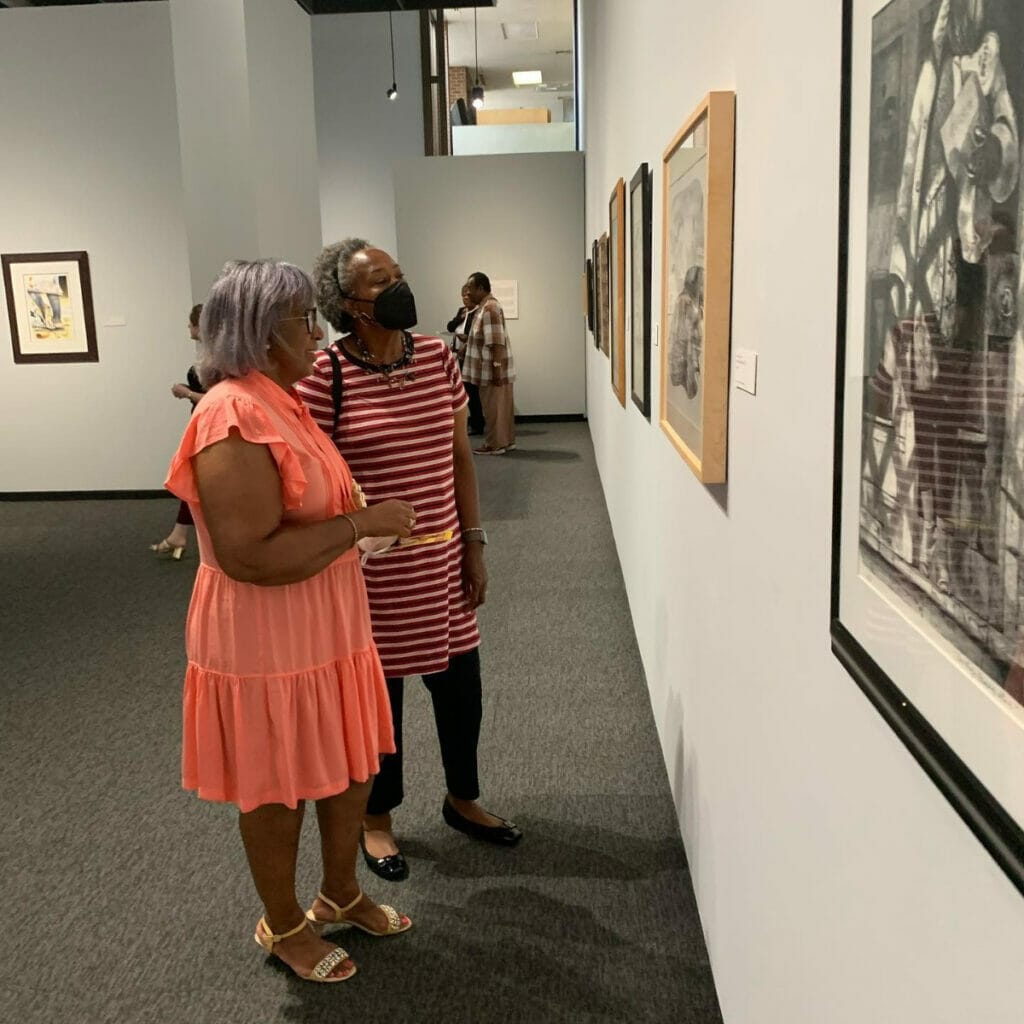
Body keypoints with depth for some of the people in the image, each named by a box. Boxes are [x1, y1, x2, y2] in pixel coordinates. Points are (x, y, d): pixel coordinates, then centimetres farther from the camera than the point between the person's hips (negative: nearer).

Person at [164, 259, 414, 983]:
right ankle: (284, 925, 34)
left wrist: (366, 520, 9)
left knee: (352, 767, 20)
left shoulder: (277, 402, 8)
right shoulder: (235, 420, -23)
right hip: (267, 640, -9)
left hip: (324, 626, 9)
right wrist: (361, 523, -25)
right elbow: (251, 555, -30)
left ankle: (341, 894, 42)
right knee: (278, 790, 11)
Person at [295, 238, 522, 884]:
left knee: (460, 683, 16)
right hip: (370, 565, -5)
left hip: (442, 558, 5)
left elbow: (460, 458, 6)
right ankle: (378, 817, 35)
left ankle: (463, 799, 40)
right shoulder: (323, 375, -14)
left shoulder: (439, 358, 0)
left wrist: (474, 543, 5)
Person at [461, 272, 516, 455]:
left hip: (493, 368, -10)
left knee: (493, 406, -2)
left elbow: (497, 341, -23)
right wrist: (468, 342, 18)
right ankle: (507, 440, 20)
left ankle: (494, 444, 4)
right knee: (502, 405, 13)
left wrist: (496, 367, -25)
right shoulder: (487, 306, 15)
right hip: (497, 367, 10)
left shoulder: (489, 308, -18)